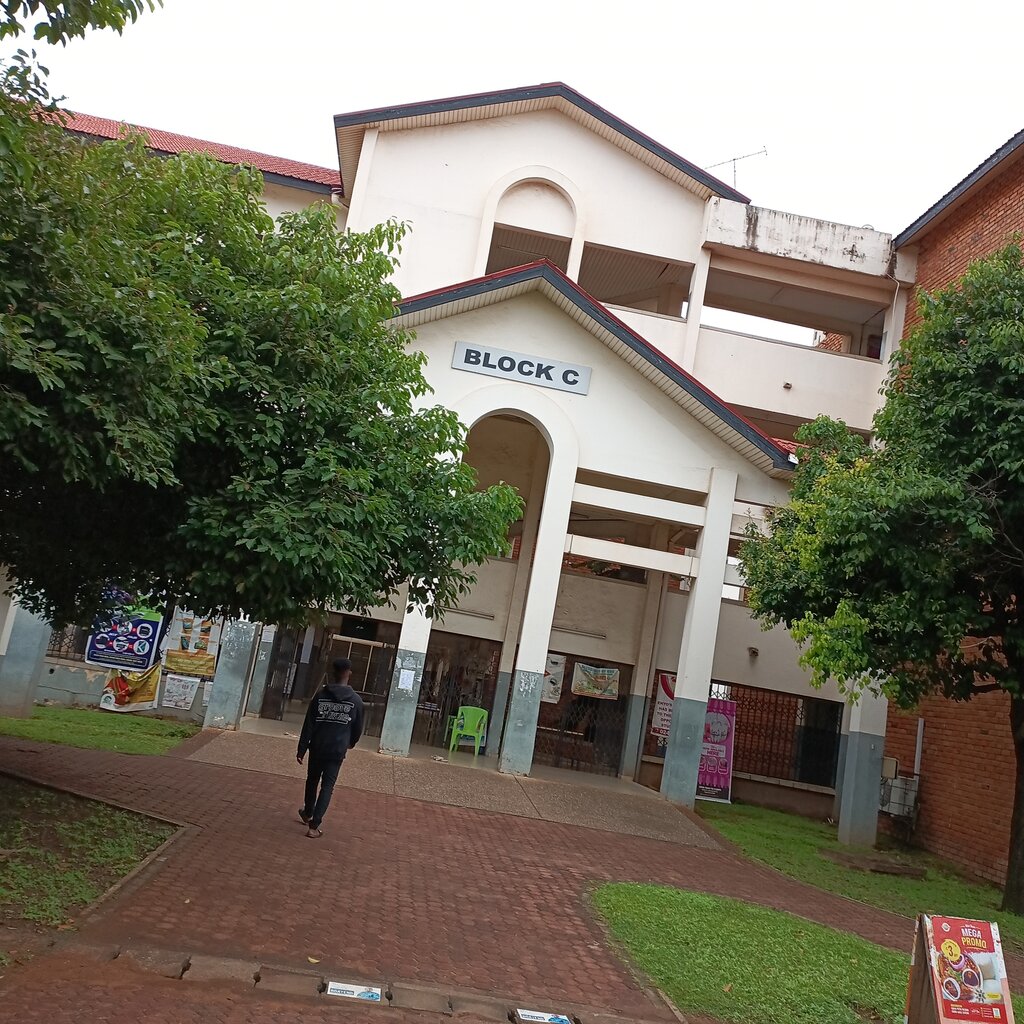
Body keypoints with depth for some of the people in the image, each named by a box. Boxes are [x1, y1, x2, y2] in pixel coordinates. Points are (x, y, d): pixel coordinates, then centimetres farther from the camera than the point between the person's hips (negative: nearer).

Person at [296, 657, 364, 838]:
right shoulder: (356, 700, -5)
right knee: (327, 786, 3)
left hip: (317, 748, 2)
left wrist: (301, 749, -1)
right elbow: (358, 727, 5)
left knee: (312, 780, 21)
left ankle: (308, 814, 41)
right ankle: (314, 826, -4)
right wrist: (351, 742, 25)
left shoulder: (320, 696, -4)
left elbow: (308, 725, -5)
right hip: (338, 750, -1)